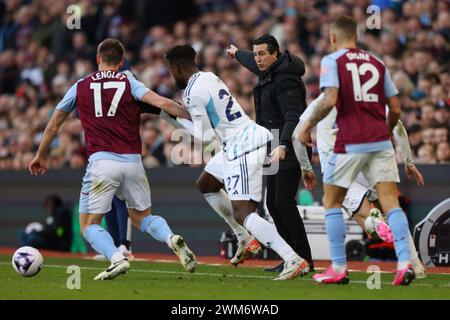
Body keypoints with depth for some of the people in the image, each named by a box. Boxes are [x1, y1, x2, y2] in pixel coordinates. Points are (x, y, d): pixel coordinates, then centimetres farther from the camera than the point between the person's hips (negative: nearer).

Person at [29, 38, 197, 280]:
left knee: (89, 224, 6)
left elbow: (54, 124, 22)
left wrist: (41, 156, 35)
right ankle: (171, 238, -10)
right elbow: (163, 103, -8)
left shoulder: (80, 87, 11)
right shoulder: (129, 83, 8)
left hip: (101, 162, -2)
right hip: (133, 161, 2)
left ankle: (117, 258, -21)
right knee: (142, 217, 20)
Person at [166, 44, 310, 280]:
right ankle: (246, 239, 26)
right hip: (252, 136, 10)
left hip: (242, 148, -10)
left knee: (242, 213, -13)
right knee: (205, 184, 27)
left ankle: (294, 261, -23)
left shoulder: (193, 93, -13)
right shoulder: (209, 77, 14)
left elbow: (205, 137, -11)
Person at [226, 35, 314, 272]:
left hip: (290, 151, -10)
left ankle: (304, 259, -13)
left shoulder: (285, 80, -18)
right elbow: (254, 64, 38)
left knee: (284, 203, -15)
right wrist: (237, 54, 58)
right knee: (273, 203, 9)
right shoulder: (268, 72, 12)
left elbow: (293, 117, -30)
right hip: (277, 150, 10)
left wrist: (283, 146, -43)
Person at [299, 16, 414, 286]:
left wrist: (307, 125, -1)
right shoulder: (377, 63, 15)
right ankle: (405, 262, -16)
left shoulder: (332, 61, 1)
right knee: (391, 202, 0)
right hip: (381, 141, 4)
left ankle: (339, 268, 9)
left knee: (332, 202, 11)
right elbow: (395, 108, 14)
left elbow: (329, 100, -14)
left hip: (350, 142, -4)